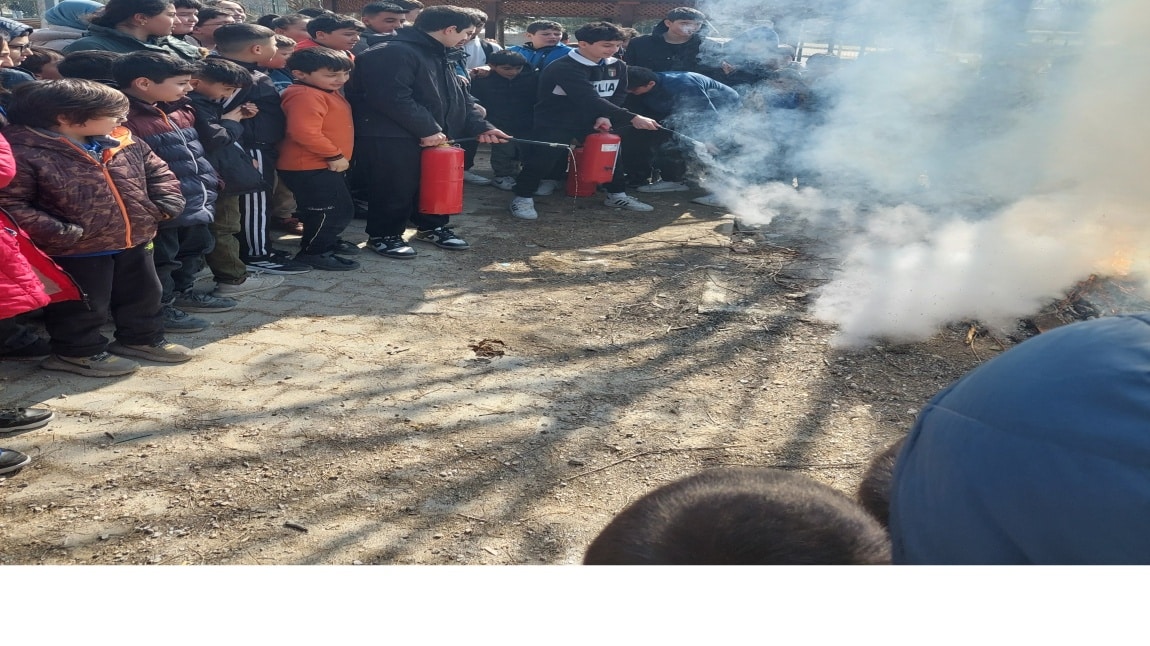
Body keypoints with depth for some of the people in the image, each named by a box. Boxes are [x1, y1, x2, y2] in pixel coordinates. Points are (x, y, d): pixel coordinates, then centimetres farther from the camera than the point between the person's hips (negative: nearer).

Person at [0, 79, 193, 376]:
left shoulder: (123, 144, 1)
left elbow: (158, 171, 13)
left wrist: (166, 205, -5)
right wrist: (60, 233, -25)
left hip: (134, 241, 7)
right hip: (75, 251, -7)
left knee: (143, 294, 20)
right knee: (83, 305, 8)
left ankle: (142, 338, 41)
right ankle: (77, 351, 29)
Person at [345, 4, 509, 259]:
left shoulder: (437, 56, 15)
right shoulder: (393, 54, -19)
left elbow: (459, 97, 16)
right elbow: (394, 99, -28)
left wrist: (480, 126, 3)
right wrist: (427, 129, -23)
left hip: (433, 136, 9)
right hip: (391, 138, -9)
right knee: (396, 188, -1)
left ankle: (432, 226, 35)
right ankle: (383, 235, 16)